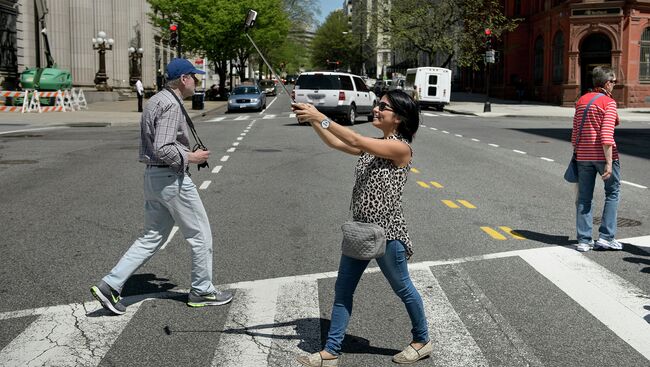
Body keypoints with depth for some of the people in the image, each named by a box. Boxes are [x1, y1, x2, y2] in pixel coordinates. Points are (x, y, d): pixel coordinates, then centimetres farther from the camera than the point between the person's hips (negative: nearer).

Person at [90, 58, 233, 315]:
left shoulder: (156, 100, 15)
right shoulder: (171, 105, -17)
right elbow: (163, 149, -25)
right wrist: (191, 157, -13)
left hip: (152, 176, 10)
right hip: (172, 178, -10)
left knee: (151, 238, 13)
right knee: (200, 235, 5)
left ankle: (110, 285, 7)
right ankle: (201, 291, 17)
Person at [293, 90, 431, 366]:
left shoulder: (401, 148, -15)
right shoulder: (375, 144, 10)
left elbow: (356, 141, -24)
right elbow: (336, 143, 4)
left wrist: (320, 117, -24)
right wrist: (312, 120, -9)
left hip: (386, 233, -8)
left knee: (403, 289, 11)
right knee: (342, 291, 9)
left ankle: (422, 341, 32)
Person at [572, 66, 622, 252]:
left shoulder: (581, 101, 10)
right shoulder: (609, 102, -9)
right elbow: (606, 135, -17)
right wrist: (609, 162, -18)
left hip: (583, 155, 6)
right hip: (603, 154, -5)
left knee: (584, 197, 8)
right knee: (612, 193, 10)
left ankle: (583, 240, 9)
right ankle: (606, 236, 6)